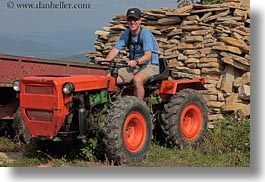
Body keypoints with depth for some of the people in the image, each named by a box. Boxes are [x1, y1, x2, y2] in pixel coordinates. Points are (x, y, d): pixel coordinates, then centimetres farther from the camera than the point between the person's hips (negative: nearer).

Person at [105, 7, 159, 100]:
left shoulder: (145, 33, -15)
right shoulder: (125, 34, 5)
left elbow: (148, 55, -25)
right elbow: (115, 50, -1)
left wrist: (136, 61, -45)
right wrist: (105, 62, -22)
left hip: (150, 66, -6)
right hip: (133, 67, 6)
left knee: (137, 79, -39)